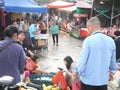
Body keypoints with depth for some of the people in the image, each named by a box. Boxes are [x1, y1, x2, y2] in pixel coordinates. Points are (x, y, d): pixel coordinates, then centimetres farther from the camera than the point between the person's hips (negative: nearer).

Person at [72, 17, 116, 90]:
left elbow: (83, 59, -14)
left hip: (88, 79, -3)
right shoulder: (111, 41, -2)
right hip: (103, 79, 4)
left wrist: (76, 72, 1)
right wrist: (112, 71, 24)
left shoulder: (89, 40, -16)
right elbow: (113, 60, 7)